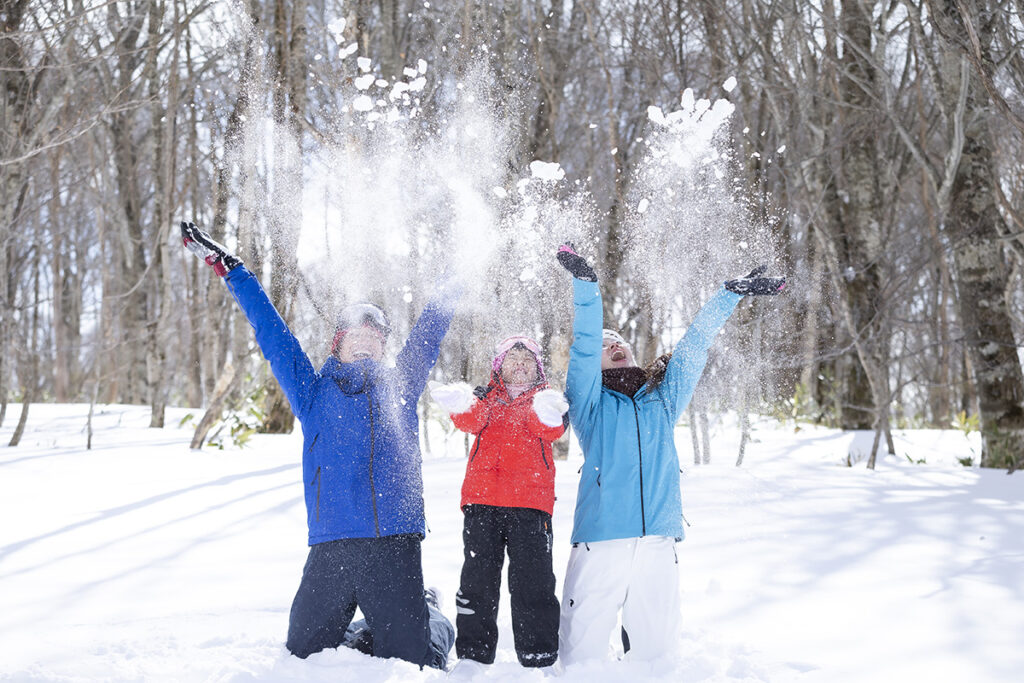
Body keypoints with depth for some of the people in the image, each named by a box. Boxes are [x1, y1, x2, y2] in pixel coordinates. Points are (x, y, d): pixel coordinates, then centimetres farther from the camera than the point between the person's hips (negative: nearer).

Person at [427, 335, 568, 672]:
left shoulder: (545, 399, 15)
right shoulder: (486, 396, 18)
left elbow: (553, 428, -8)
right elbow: (473, 420, -5)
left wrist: (549, 414, -33)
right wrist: (461, 404, -30)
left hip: (530, 504, -1)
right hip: (482, 501, 1)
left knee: (533, 583, -4)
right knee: (477, 580, 2)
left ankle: (539, 658, 4)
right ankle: (472, 655, 10)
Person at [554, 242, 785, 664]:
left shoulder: (662, 401, 20)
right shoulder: (590, 403, 10)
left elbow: (693, 348, 21)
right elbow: (583, 345, -3)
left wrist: (731, 294, 22)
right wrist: (586, 286, -15)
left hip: (658, 545, 3)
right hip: (599, 544, -3)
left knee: (657, 653, 4)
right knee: (583, 656, -4)